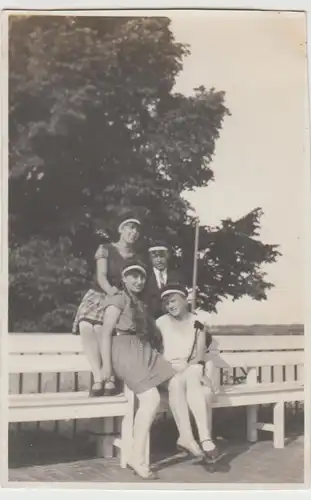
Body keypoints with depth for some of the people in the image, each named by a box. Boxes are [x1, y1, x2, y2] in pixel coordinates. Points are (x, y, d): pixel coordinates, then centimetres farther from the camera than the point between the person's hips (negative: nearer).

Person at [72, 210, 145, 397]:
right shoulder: (105, 249, 4)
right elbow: (101, 277, -8)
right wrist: (112, 291, -28)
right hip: (99, 296, 0)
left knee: (101, 326, -33)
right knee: (86, 326, -32)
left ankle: (110, 378, -29)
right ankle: (98, 378, -33)